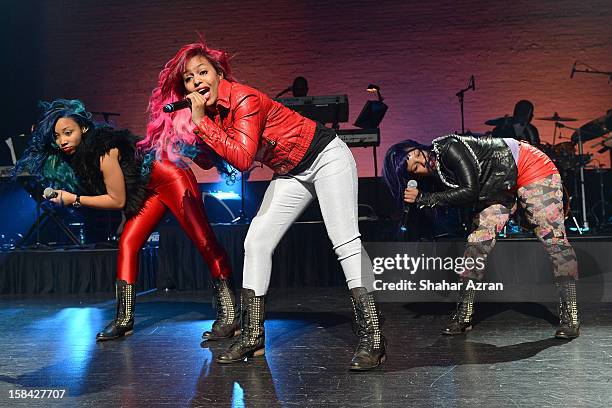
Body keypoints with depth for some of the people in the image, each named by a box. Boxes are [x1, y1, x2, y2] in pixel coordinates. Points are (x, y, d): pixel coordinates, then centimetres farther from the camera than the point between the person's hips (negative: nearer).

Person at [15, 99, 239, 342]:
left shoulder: (104, 151, -26)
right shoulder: (77, 155, 0)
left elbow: (118, 200, -20)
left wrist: (74, 199, -17)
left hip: (171, 180, -9)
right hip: (150, 192, 9)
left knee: (204, 241, -11)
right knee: (127, 244, -1)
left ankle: (228, 313, -8)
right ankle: (124, 319, 2)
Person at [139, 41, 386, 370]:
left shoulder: (244, 99, -24)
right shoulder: (209, 111, 0)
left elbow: (242, 158, -34)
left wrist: (201, 122, -31)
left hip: (326, 157, -8)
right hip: (290, 173, 8)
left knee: (345, 240, -19)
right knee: (256, 242, 0)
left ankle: (371, 339, -18)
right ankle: (252, 336, 7)